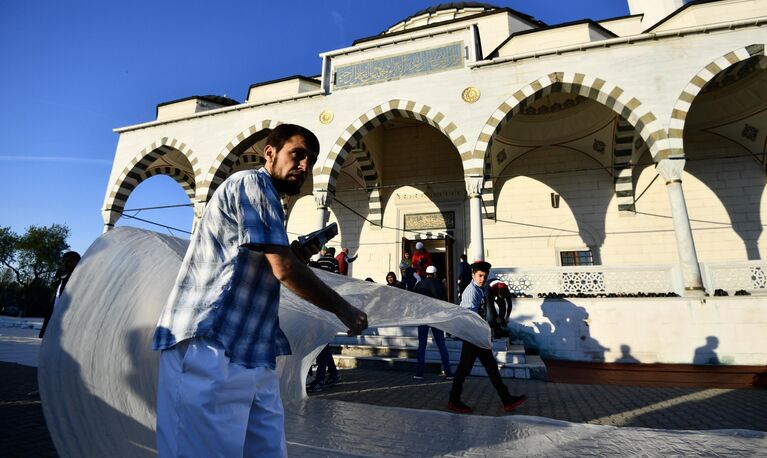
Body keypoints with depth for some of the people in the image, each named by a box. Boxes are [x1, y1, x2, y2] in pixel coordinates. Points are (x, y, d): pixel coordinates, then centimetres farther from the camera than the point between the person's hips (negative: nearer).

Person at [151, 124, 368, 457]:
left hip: (251, 354, 10)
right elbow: (283, 270, -17)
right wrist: (344, 310, -6)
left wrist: (293, 255, 9)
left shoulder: (265, 199, 24)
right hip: (209, 350, -10)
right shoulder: (252, 182, -7)